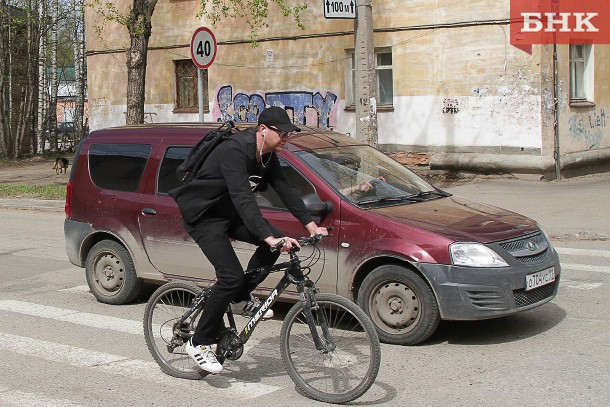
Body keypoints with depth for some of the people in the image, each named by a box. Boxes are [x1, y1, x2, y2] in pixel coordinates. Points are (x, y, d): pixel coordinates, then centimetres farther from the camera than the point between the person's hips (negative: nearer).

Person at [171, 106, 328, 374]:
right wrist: (270, 237, -46)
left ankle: (241, 298, 7)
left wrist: (310, 224, -6)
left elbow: (284, 189, 4)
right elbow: (243, 199, -38)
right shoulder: (235, 151, -28)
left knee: (275, 242, -10)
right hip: (203, 216, -9)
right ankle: (199, 343, -7)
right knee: (231, 277, -21)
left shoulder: (268, 156, 0)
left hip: (229, 213, 9)